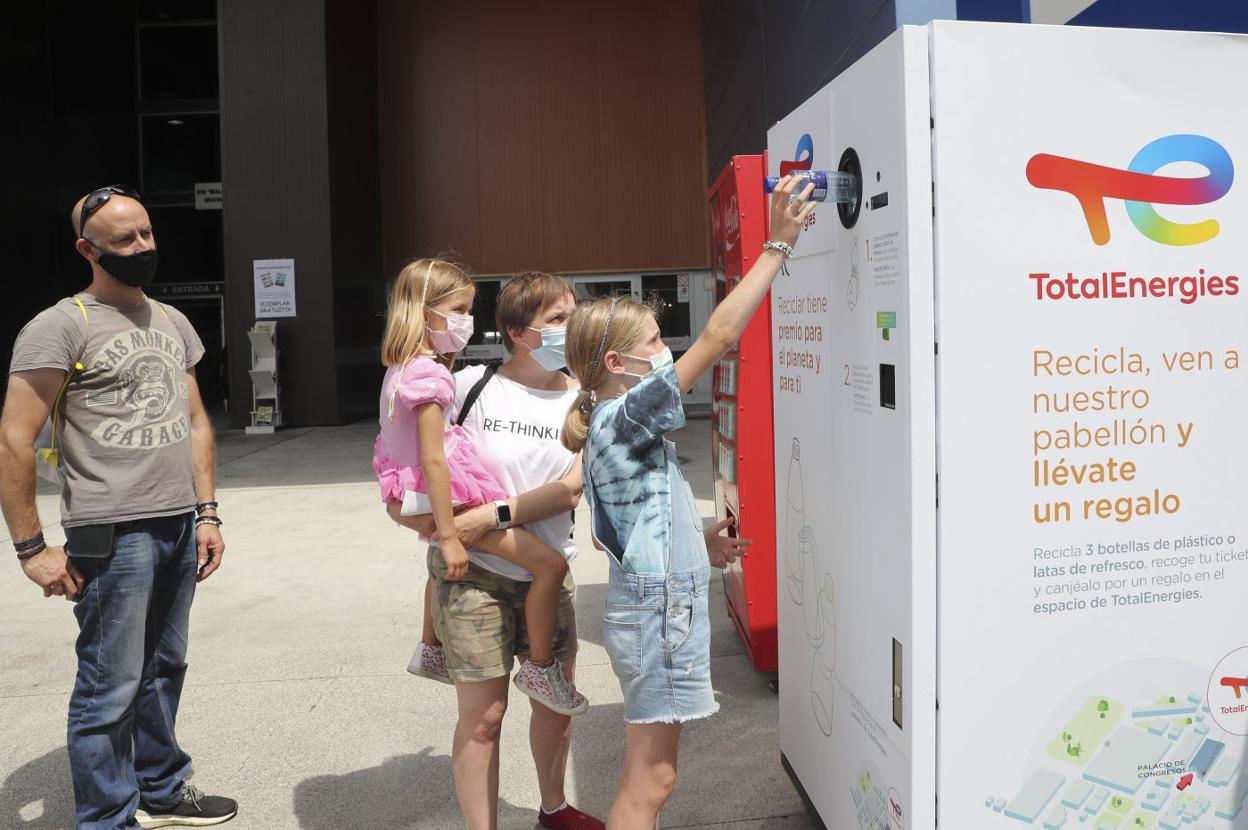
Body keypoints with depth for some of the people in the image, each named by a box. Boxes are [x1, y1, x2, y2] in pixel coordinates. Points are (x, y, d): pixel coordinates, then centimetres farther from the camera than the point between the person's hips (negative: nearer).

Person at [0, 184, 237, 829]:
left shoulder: (172, 322, 15)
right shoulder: (62, 325, -6)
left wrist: (206, 512, 11)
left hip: (180, 530, 6)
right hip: (112, 534, -6)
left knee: (163, 671, 16)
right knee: (111, 689, 1)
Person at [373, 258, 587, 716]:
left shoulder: (400, 369, 8)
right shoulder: (430, 376, -21)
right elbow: (433, 460, -25)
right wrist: (449, 535, -24)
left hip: (415, 493, 11)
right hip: (454, 498, -11)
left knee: (442, 561, 40)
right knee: (550, 563, -11)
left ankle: (431, 651, 52)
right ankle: (539, 669, 2)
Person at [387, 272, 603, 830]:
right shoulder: (472, 386, -9)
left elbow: (570, 490, -15)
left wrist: (494, 514, -23)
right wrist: (402, 503, -9)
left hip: (547, 574, 4)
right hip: (472, 571, -3)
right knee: (483, 713, 1)